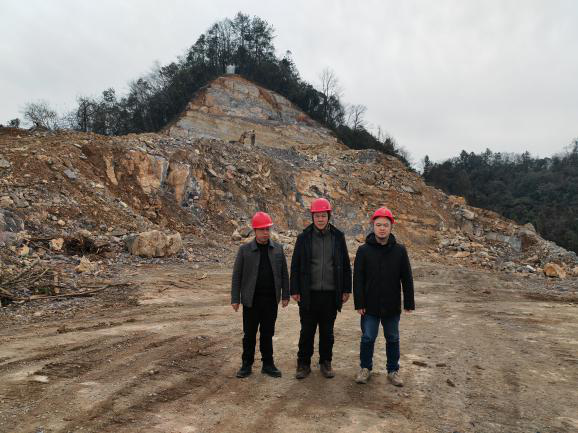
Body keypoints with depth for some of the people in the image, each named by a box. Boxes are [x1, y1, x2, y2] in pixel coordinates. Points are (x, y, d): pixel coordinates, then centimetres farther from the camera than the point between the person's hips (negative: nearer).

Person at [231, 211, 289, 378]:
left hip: (271, 300, 2)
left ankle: (268, 364, 23)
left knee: (267, 333, 11)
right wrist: (235, 298, -4)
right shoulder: (245, 250, -3)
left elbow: (284, 274, 7)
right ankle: (247, 364, 21)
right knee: (249, 334, 7)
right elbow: (237, 276, -1)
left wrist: (285, 295, 4)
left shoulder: (278, 249, 4)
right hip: (251, 300, -1)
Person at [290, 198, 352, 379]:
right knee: (307, 332, 7)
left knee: (327, 332, 12)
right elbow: (295, 266, 1)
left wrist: (346, 290, 5)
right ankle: (303, 364, 21)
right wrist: (295, 290, -3)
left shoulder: (338, 237, 3)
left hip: (331, 294, 1)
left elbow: (345, 265, 8)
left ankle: (326, 362, 27)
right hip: (309, 294, -1)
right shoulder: (304, 237, -1)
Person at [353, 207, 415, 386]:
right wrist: (359, 303, -9)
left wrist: (409, 303, 0)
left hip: (392, 306, 1)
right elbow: (358, 279, -5)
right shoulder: (363, 250, -5)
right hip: (370, 306, -1)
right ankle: (365, 368, 27)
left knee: (393, 339, 13)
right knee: (368, 338, 8)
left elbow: (407, 279, 2)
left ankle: (393, 371, 29)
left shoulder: (400, 250, -1)